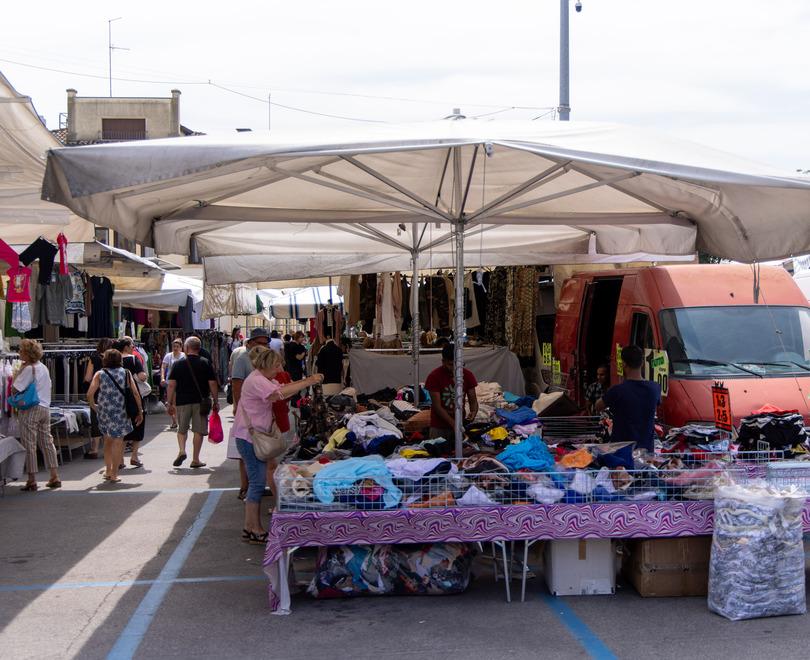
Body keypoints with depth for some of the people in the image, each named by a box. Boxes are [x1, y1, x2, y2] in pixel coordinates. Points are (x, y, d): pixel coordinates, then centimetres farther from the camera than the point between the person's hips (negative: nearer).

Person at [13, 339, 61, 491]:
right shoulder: (44, 367, 11)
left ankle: (32, 481, 2)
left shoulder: (28, 369, -13)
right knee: (47, 442, 12)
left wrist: (19, 371, -7)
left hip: (30, 410, -8)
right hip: (45, 408, 8)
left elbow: (15, 388, -16)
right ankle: (54, 477, 13)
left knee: (29, 445, -1)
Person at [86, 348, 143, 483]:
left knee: (108, 440, 19)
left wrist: (93, 406, 9)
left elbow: (90, 393, -9)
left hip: (104, 411, 2)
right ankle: (114, 474, 2)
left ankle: (108, 470, 25)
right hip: (121, 412, -2)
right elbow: (135, 393, -4)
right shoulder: (126, 373, 1)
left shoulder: (99, 374, 1)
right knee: (118, 442, 4)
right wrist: (140, 411, 4)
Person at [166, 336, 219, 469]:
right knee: (199, 430, 6)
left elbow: (171, 385, -3)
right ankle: (195, 460, 7)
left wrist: (170, 403, 4)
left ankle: (181, 450, -6)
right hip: (200, 402, -1)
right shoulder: (205, 363, 0)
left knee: (182, 429, 16)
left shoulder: (178, 364, 0)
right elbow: (212, 384, -2)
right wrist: (215, 402, 7)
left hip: (182, 402, 1)